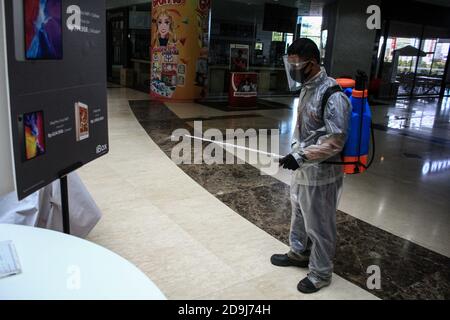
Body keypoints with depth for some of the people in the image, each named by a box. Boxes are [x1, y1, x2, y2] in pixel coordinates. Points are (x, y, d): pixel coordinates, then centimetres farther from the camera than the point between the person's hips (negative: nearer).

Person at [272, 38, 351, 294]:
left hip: (321, 173, -9)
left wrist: (300, 157, -24)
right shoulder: (308, 87, 4)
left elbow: (335, 141, -24)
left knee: (319, 225, 7)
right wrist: (296, 149, 9)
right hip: (304, 167, 9)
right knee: (300, 214, 25)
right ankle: (299, 253, 47)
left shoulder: (332, 95, -23)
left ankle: (321, 273, 27)